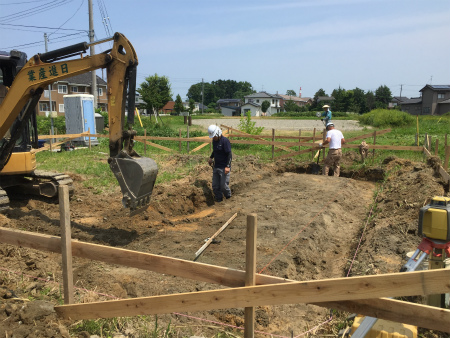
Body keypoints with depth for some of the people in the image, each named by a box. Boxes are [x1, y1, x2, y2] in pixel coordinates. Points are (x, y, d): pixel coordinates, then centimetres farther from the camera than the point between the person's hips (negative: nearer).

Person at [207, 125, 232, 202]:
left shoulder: (225, 141, -15)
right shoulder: (214, 140, 9)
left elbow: (229, 154, -18)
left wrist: (227, 166, -23)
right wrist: (211, 157, 13)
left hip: (224, 168, -7)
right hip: (216, 167, 7)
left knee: (223, 185, -4)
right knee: (215, 186, 9)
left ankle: (228, 197, 24)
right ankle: (219, 200, 24)